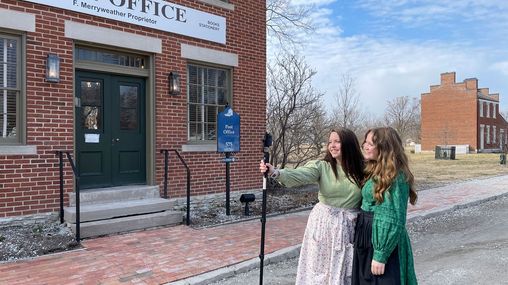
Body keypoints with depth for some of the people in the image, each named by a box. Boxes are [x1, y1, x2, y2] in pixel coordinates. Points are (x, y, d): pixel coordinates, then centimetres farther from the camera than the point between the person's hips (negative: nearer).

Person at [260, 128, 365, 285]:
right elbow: (299, 175, -24)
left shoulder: (361, 170, -3)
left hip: (349, 226, 1)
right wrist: (275, 173, -41)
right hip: (324, 222, -1)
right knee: (318, 267, 10)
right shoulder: (321, 166, -8)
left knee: (344, 271, 12)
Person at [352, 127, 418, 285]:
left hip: (384, 244, -8)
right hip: (367, 242, 8)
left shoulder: (395, 177, -17)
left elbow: (394, 221, -19)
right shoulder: (375, 171, 9)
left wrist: (380, 255, -18)